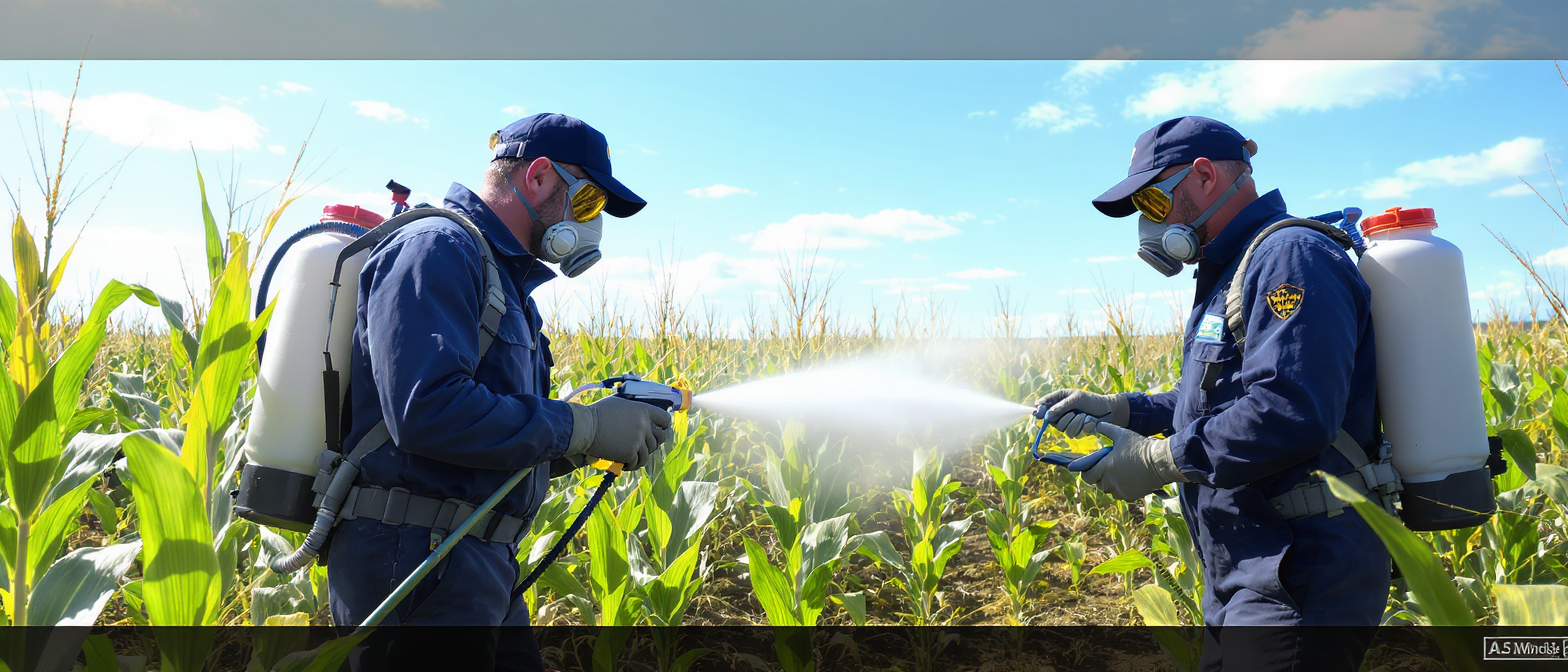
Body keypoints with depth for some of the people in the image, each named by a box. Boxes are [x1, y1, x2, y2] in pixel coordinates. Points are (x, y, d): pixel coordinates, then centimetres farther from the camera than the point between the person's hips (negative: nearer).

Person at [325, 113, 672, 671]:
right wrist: (584, 427, -18)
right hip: (417, 570, -9)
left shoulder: (507, 279, 20)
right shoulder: (437, 248, -11)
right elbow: (426, 410, -26)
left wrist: (611, 433, 5)